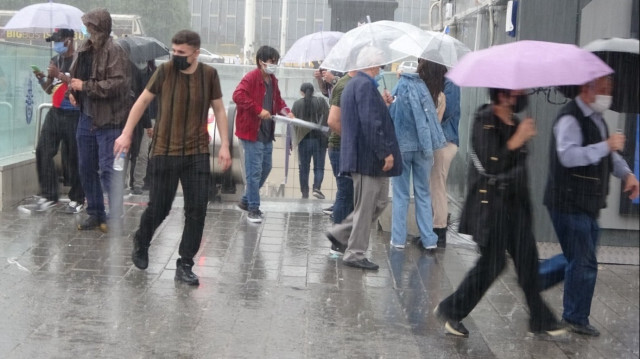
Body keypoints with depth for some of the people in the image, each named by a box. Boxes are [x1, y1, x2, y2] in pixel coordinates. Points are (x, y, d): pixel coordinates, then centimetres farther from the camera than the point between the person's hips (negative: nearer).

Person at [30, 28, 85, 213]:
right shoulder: (55, 60, 13)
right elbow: (49, 89, 20)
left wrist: (59, 75, -18)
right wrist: (42, 78, 0)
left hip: (73, 115, -7)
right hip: (54, 113, 7)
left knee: (72, 157, -4)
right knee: (43, 151, 1)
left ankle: (77, 199, 6)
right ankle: (49, 195, 10)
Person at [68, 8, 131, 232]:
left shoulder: (115, 52, -13)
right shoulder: (84, 50, 10)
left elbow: (117, 84, -23)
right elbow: (75, 75, 27)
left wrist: (85, 86, -18)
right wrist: (73, 91, 6)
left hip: (109, 121, -8)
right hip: (86, 117, 8)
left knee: (107, 170, -8)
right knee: (86, 168, 12)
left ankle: (116, 217, 3)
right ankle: (95, 213, 24)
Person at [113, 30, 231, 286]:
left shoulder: (209, 75, -1)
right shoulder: (165, 71, -5)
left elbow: (219, 110, 8)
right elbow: (143, 101, 4)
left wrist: (224, 145, 3)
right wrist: (127, 134, 2)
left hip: (197, 153, 1)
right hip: (165, 152, -1)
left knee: (197, 209, -3)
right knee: (159, 207, 4)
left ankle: (185, 265, 9)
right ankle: (141, 242, 36)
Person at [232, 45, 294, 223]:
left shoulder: (273, 80, 13)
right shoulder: (251, 78, -13)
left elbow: (277, 99, 26)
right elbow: (238, 95, -27)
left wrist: (285, 111, 6)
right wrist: (258, 110, -28)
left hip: (267, 132, 9)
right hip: (252, 131, -9)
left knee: (265, 168, 16)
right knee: (254, 171, -6)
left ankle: (246, 200, 29)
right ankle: (253, 208, 3)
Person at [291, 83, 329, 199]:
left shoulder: (297, 104, 3)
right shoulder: (321, 102, 0)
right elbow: (327, 120, -3)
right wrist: (328, 139, 0)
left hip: (303, 140, 1)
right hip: (319, 139, -1)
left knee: (304, 168, 8)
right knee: (319, 167, 3)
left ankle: (304, 192, 8)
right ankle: (316, 188, -14)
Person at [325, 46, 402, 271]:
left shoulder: (352, 84, 16)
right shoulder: (366, 86, -16)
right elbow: (371, 124, -24)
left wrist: (382, 104, 24)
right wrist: (385, 153, -22)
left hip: (360, 154, 10)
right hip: (368, 155, -10)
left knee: (379, 201, 18)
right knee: (366, 206, 0)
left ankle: (341, 234, 22)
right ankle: (355, 254, 10)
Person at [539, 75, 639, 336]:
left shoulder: (596, 117, 15)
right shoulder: (570, 118, -17)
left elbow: (609, 155, 26)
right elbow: (568, 156, -31)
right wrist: (606, 145, -30)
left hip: (588, 205, 10)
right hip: (569, 203, -10)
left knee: (579, 259, 19)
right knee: (584, 263, -1)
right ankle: (576, 319, 14)